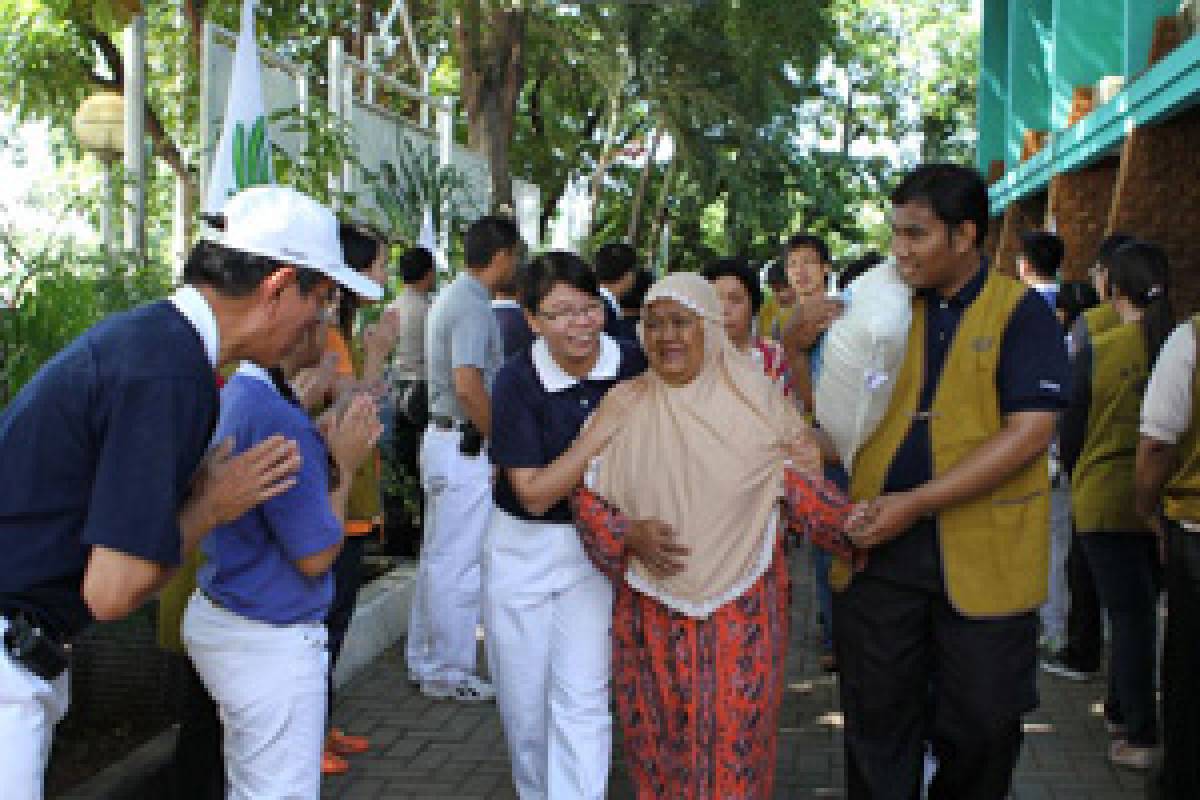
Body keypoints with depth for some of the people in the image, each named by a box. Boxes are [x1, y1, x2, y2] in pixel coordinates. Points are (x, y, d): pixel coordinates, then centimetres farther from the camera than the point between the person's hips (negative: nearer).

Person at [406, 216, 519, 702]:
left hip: (443, 437, 11)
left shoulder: (452, 297, 14)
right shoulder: (473, 305, -17)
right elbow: (468, 385, -26)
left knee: (437, 557, 17)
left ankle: (422, 661, 27)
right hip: (466, 445, -11)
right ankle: (449, 673, 7)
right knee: (459, 565, -2)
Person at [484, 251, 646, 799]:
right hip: (522, 549, 0)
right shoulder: (517, 380, -15)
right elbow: (534, 493, -18)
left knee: (582, 697, -10)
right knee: (522, 702, 13)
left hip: (597, 547, 0)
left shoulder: (634, 367, -9)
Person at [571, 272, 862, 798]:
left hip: (742, 609, -1)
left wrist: (848, 523, -14)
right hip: (652, 611, 2)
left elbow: (798, 483, 1)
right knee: (660, 743, 8)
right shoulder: (625, 405, 3)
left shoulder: (754, 398, -1)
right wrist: (629, 535, -11)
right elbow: (587, 494, 5)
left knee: (735, 745, -1)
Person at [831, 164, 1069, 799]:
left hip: (983, 554, -3)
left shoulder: (1021, 311, -6)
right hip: (878, 546, 3)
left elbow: (1029, 433, -16)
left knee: (979, 724, 11)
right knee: (877, 719, 12)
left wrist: (916, 503, -19)